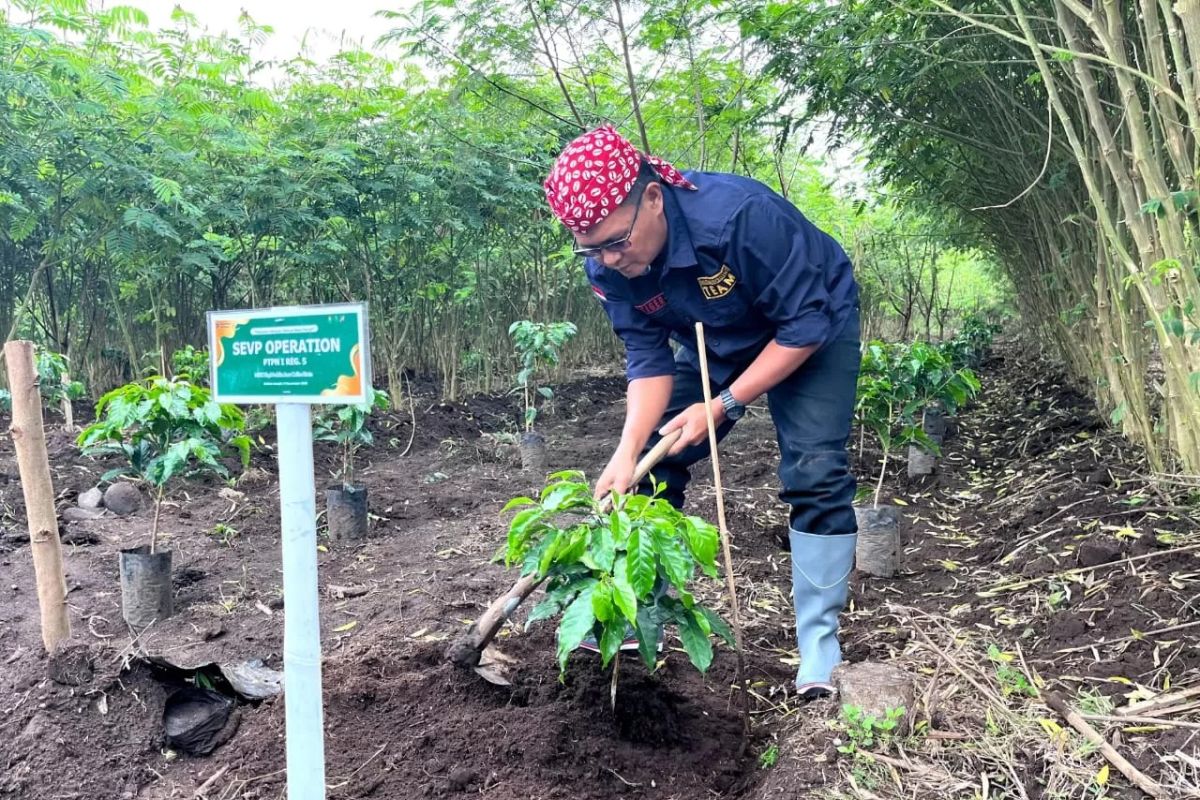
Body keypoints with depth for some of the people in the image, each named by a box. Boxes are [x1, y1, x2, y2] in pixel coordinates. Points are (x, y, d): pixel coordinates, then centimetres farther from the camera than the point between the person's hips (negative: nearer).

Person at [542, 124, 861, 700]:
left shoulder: (739, 214, -40)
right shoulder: (606, 265, -23)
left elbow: (804, 326, -32)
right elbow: (649, 357, -17)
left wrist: (723, 406, -31)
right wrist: (627, 452, -30)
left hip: (812, 328, -5)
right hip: (716, 344, 5)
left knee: (815, 473, -18)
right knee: (654, 463, 0)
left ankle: (819, 644, -6)